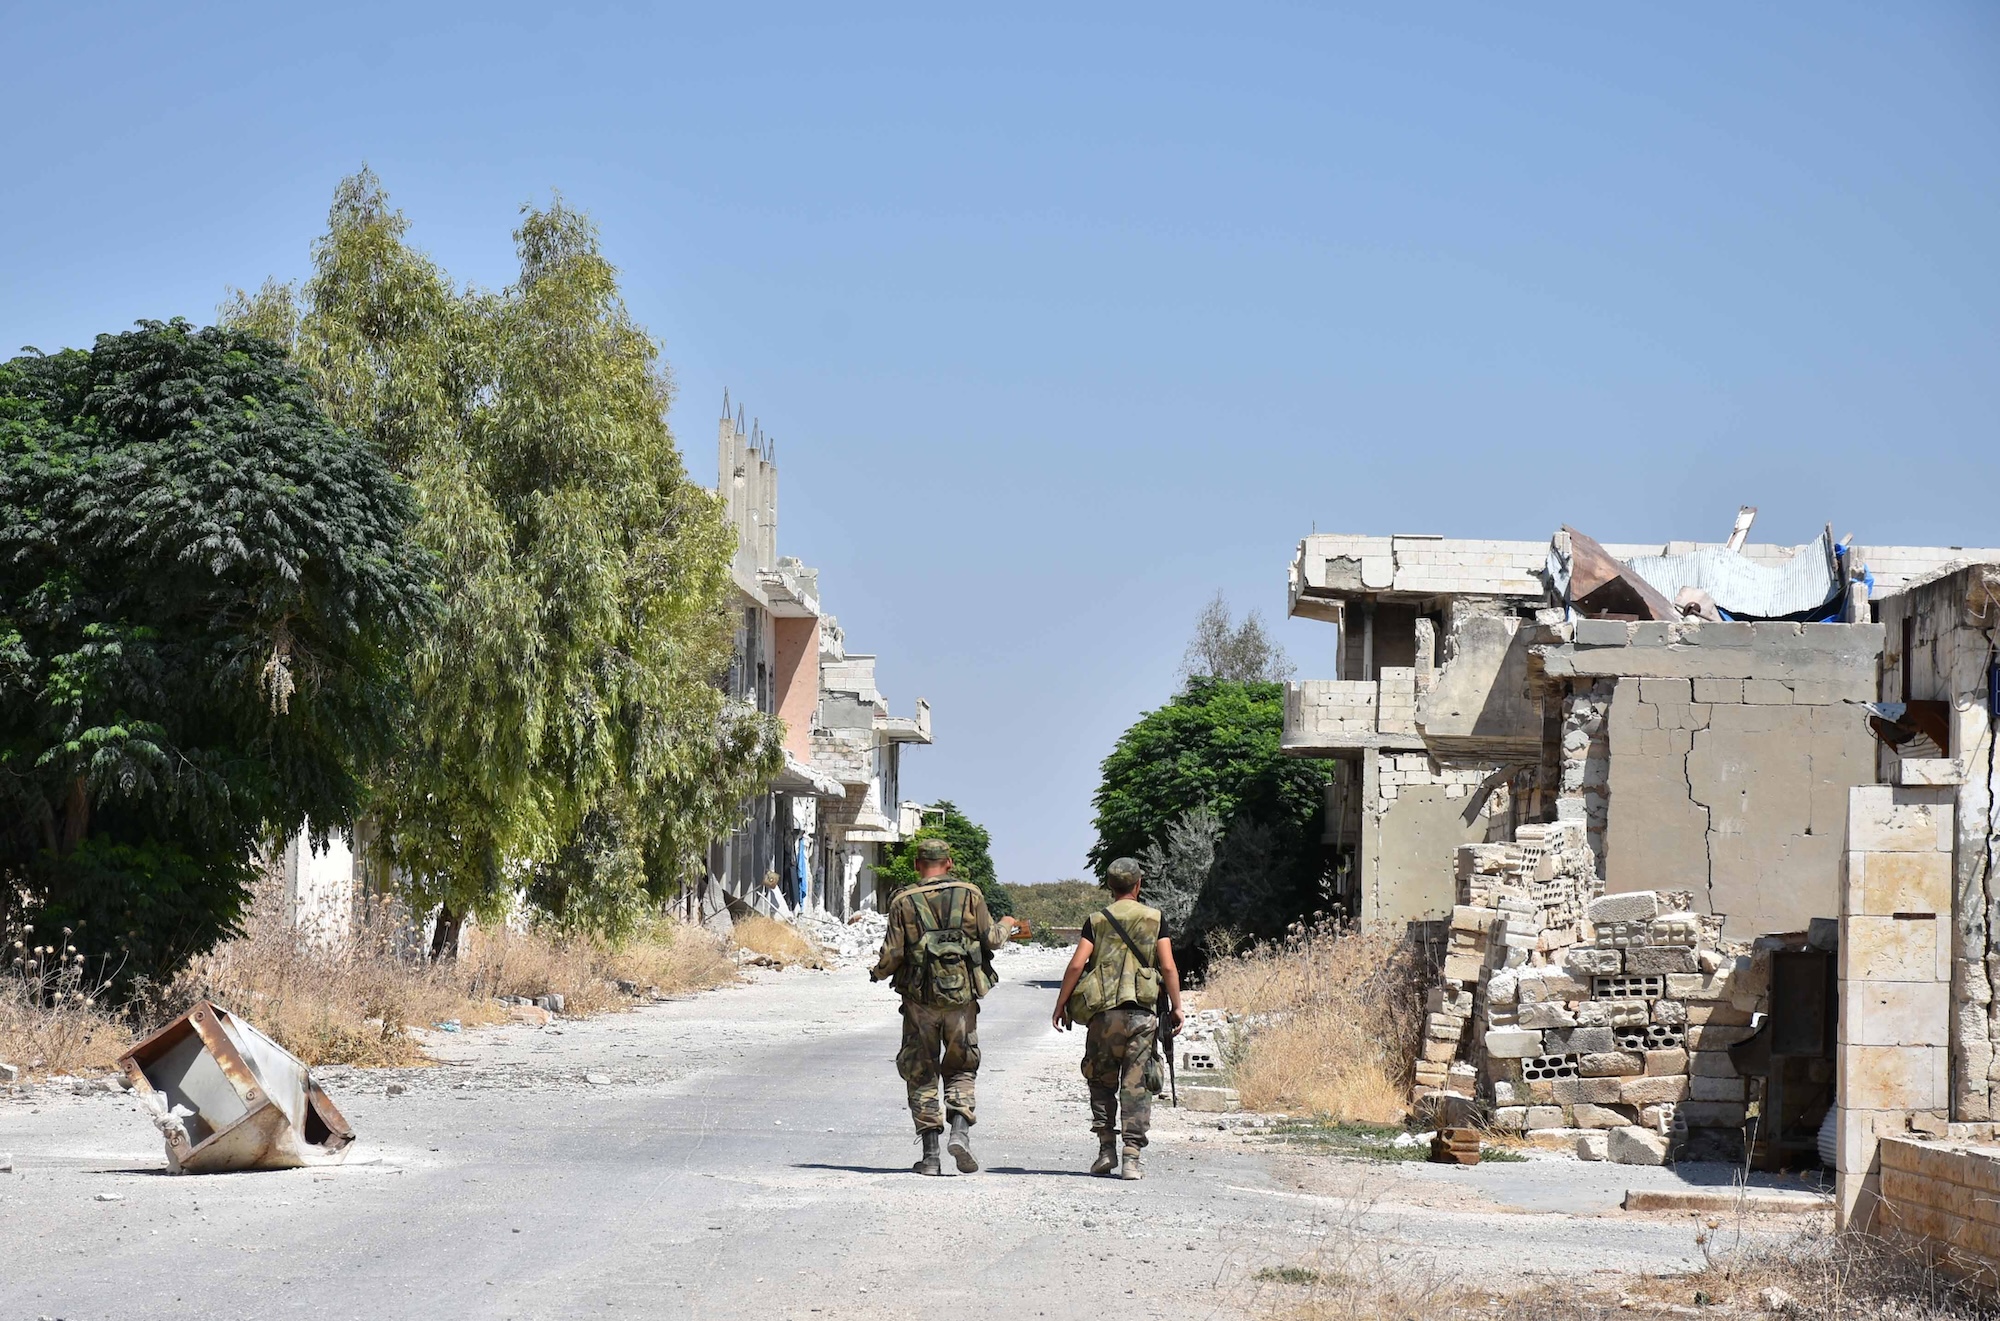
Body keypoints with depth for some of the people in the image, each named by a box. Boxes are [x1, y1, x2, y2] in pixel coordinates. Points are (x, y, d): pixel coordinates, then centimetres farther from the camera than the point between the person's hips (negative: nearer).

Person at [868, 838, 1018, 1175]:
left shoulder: (903, 902, -1)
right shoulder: (969, 894, 1)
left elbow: (893, 953, -5)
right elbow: (991, 939, 3)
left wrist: (878, 972, 17)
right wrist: (1005, 927, 25)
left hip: (920, 997, -1)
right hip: (961, 996, 1)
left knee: (920, 1074, 8)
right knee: (961, 1068, 14)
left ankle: (930, 1153, 5)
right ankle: (960, 1130, -9)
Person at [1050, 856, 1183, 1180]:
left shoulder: (1097, 921, 5)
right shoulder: (1155, 919, 5)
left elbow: (1076, 965, -2)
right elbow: (1168, 967, -2)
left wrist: (1060, 1005, 5)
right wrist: (1176, 1007, 5)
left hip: (1104, 1012, 1)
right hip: (1142, 1012, -1)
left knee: (1102, 1082, 15)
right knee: (1136, 1086, 0)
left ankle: (1106, 1149, 8)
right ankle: (1132, 1156, -6)